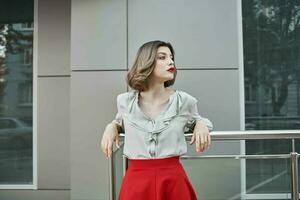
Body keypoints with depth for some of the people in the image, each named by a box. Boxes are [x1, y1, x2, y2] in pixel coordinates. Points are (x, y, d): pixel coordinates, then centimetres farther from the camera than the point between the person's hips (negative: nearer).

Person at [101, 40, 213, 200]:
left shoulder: (184, 101, -4)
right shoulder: (125, 101, -1)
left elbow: (195, 121, 18)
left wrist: (201, 124, -3)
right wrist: (112, 126, 1)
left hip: (173, 179, 0)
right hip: (136, 180, 0)